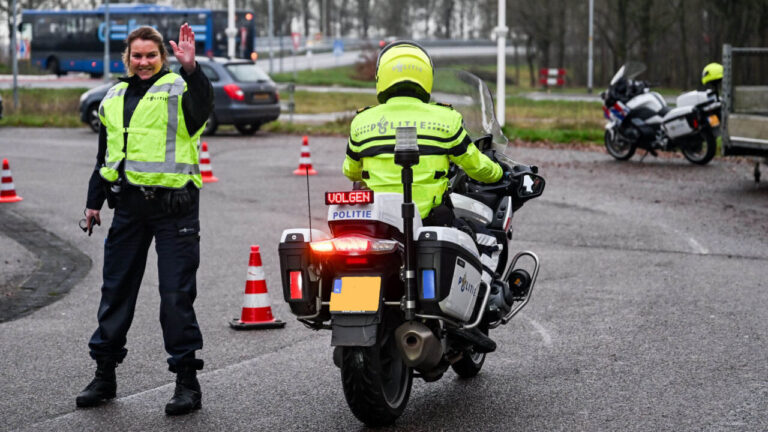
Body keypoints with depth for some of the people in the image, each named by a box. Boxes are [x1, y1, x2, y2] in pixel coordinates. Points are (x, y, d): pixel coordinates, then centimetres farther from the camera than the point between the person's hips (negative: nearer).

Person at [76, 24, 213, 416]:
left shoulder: (177, 88, -2)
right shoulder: (113, 99, 17)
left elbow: (202, 104, -26)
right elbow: (105, 155, 23)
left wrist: (191, 69, -41)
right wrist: (94, 201, 20)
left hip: (173, 205, -6)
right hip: (128, 206, 6)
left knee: (176, 295, -4)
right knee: (116, 291, 11)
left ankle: (187, 380, 4)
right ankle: (104, 375, 22)